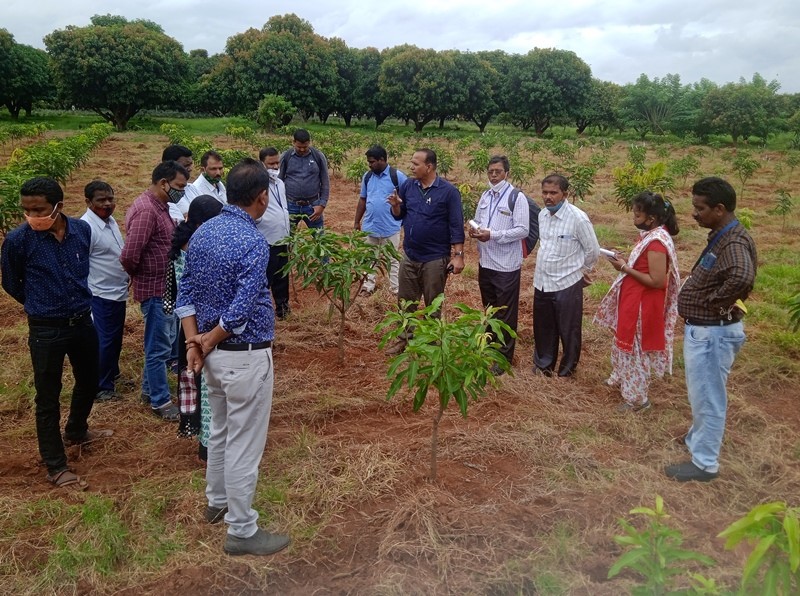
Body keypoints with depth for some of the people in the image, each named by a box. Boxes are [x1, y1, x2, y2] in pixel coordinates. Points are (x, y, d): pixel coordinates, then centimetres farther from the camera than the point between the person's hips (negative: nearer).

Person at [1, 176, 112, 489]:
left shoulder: (82, 229, -7)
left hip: (83, 321, 5)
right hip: (46, 330, -5)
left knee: (88, 382, 23)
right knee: (48, 396, 6)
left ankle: (76, 431, 49)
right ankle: (56, 466, 19)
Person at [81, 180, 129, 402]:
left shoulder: (110, 220, 6)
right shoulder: (87, 227, -22)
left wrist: (126, 276, 16)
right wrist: (87, 297, -19)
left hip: (118, 292, 9)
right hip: (102, 295, -9)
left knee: (116, 338, 21)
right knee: (104, 342, 2)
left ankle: (112, 375, 39)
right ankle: (101, 387, 15)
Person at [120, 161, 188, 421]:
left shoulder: (158, 205, 7)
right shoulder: (147, 210, -24)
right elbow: (129, 255, -27)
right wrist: (138, 276, -9)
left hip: (164, 287, 10)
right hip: (155, 289, -10)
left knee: (163, 342, 22)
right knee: (159, 347, 4)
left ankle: (149, 389, 38)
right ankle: (160, 401, 19)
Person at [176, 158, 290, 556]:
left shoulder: (202, 232, 3)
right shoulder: (253, 242, -22)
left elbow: (186, 293, 5)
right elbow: (241, 311, -24)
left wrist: (194, 341, 1)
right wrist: (209, 340, -9)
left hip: (215, 353, 9)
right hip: (246, 356, -8)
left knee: (220, 431, 25)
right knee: (244, 445, 4)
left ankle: (217, 502, 43)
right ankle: (242, 531, 17)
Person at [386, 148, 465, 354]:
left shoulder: (448, 191, -12)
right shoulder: (408, 185, 1)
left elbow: (456, 226, -12)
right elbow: (399, 216, 11)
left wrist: (458, 255, -17)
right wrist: (396, 205, -11)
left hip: (435, 259, -5)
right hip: (409, 256, 5)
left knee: (433, 305, 10)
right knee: (405, 301, 14)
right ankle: (404, 339, 30)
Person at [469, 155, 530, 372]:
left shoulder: (517, 198, -12)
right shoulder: (485, 196, 9)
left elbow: (523, 231, -17)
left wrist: (492, 235, -22)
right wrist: (474, 230, -6)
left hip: (506, 265, -7)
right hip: (485, 262, 7)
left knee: (506, 314, 3)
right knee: (489, 309, 19)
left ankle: (504, 356, 13)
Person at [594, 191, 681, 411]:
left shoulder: (656, 242, -26)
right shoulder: (651, 235, 5)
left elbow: (657, 281, -27)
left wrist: (625, 268, -22)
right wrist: (625, 261, 0)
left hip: (642, 305, -10)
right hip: (633, 300, 10)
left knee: (635, 349, 4)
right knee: (625, 343, 25)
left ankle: (637, 398, 18)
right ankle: (621, 379, 45)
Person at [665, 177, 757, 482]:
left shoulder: (733, 242, -24)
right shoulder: (721, 236, 7)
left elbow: (743, 276, -44)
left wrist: (713, 303, -29)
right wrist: (703, 301, 8)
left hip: (712, 333, -10)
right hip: (701, 329, 10)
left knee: (708, 397, 4)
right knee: (701, 394, 26)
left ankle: (705, 463, 18)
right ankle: (697, 438, 45)